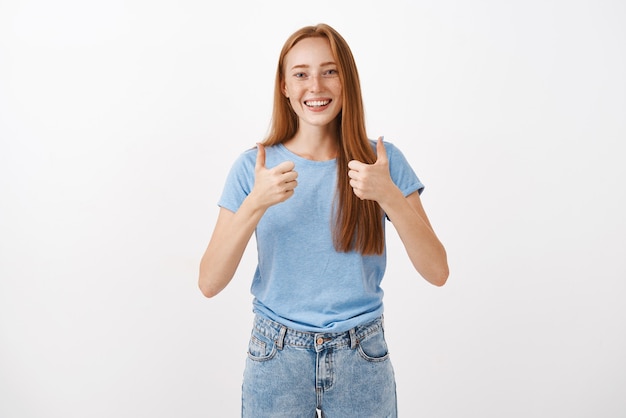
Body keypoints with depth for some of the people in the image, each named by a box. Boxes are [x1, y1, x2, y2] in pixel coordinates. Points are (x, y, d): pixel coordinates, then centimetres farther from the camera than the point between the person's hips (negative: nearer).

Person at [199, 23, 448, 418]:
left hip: (361, 359, 1)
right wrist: (255, 204, -24)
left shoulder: (384, 160, -5)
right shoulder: (254, 166, -5)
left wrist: (388, 195, -23)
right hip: (276, 356, 0)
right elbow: (210, 283, -11)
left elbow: (437, 271, -10)